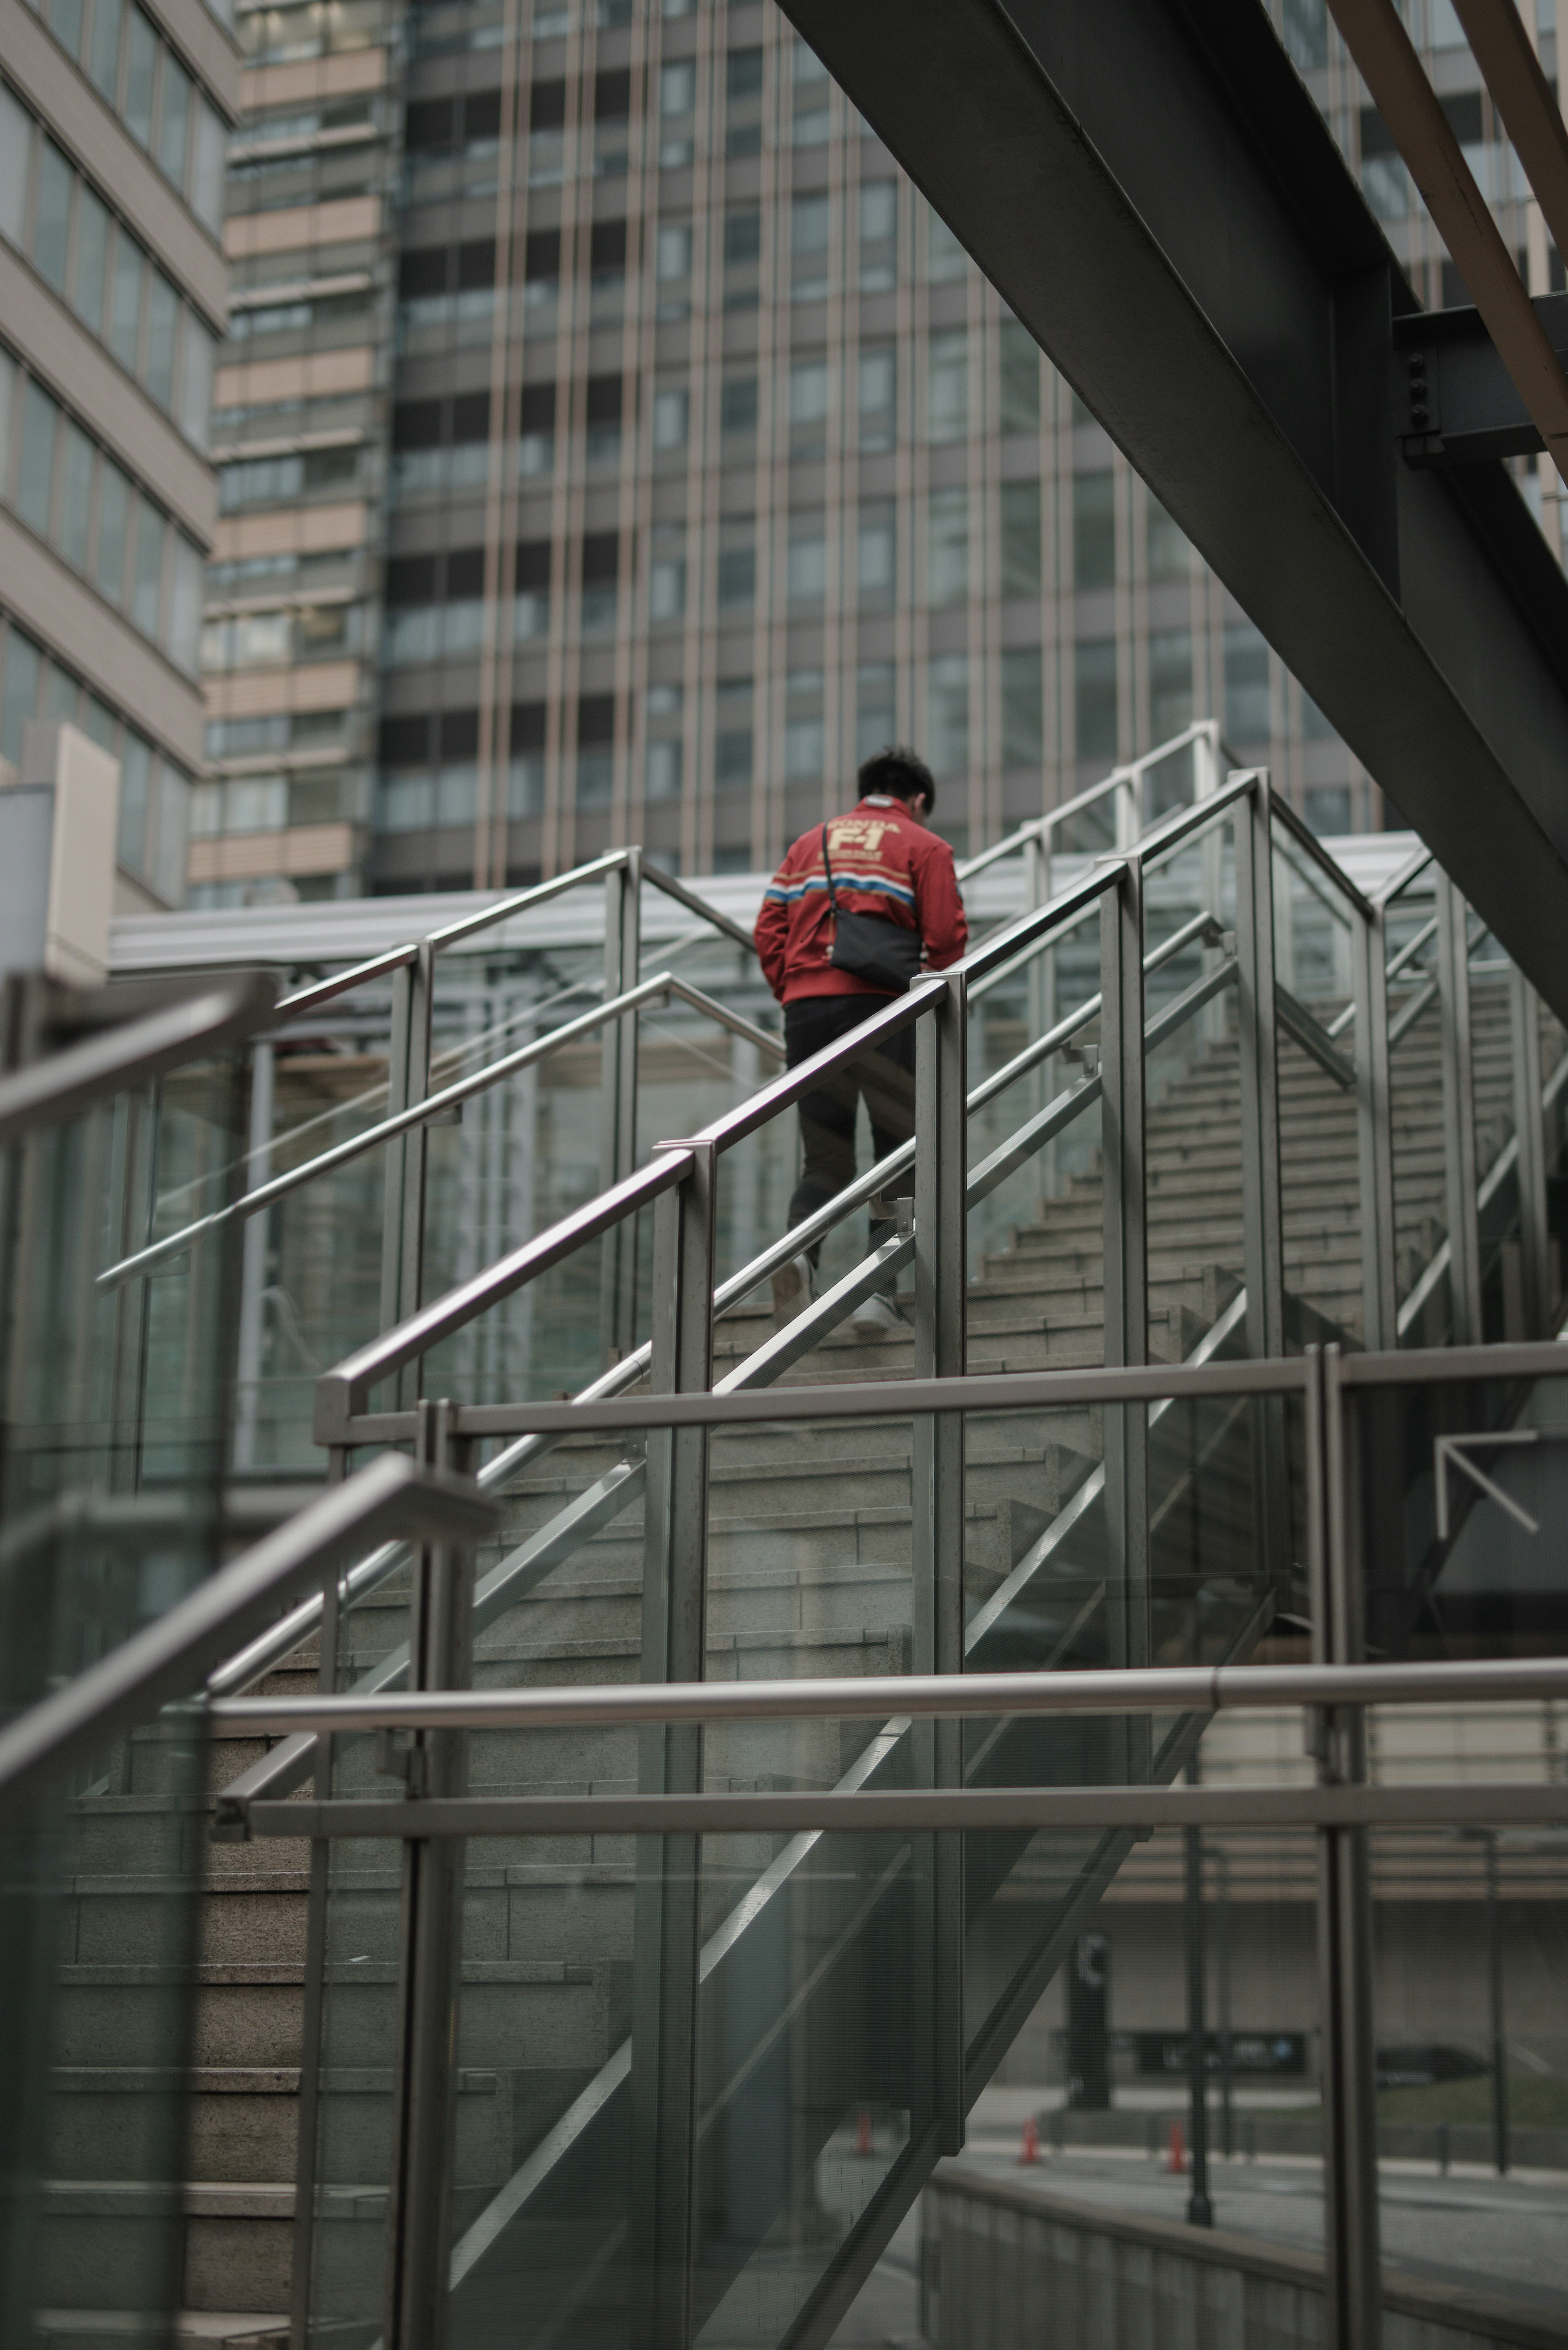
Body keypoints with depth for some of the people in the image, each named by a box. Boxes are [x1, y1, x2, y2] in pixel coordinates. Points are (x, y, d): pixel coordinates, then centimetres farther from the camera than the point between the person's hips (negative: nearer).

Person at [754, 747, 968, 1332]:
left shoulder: (811, 842, 21)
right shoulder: (924, 847, 10)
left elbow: (769, 932, 11)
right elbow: (946, 939, -1)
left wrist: (794, 997, 15)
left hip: (806, 1006, 4)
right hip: (881, 1005, -4)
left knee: (823, 1159, 10)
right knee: (900, 1154, 4)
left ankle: (799, 1248, -18)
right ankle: (879, 1290, -9)